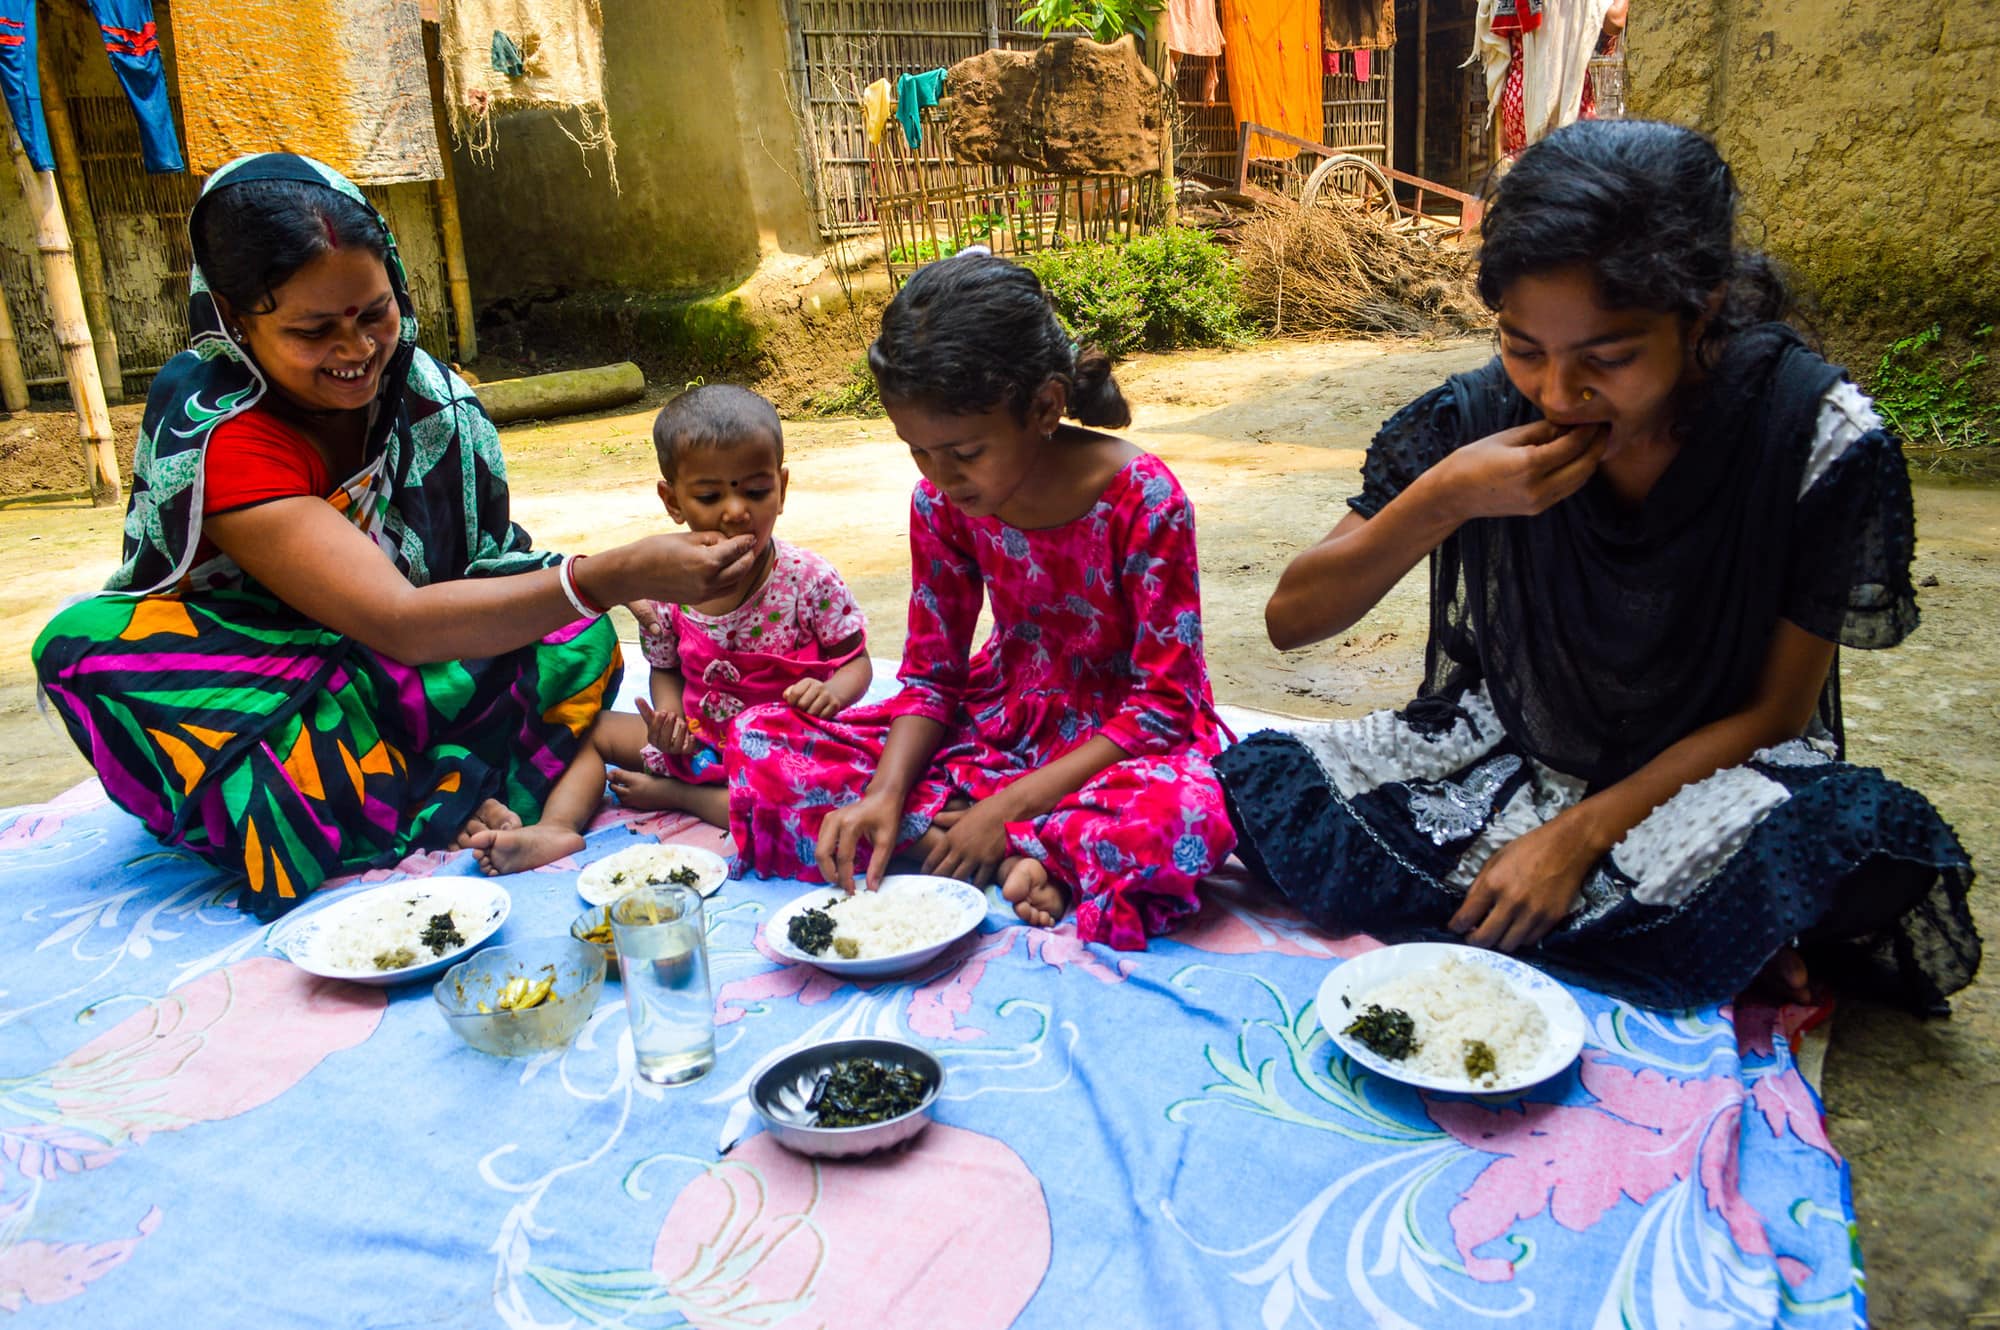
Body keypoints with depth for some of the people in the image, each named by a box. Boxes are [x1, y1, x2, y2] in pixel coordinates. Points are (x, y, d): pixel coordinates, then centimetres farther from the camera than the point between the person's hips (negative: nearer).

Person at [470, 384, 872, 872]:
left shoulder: (809, 579, -16)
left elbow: (856, 662, -7)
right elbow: (665, 670, 8)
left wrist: (832, 692, -30)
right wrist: (668, 717, -13)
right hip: (697, 740, 4)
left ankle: (668, 793, -13)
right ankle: (556, 827, -14)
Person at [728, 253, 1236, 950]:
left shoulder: (1142, 498, -23)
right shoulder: (942, 501, -9)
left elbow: (1163, 701, -19)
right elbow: (930, 677, -1)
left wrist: (1008, 806, -24)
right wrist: (884, 794, -21)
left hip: (1127, 731, -5)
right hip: (1000, 717, 6)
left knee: (1184, 815, -42)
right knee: (762, 738, -11)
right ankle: (1017, 860, -19)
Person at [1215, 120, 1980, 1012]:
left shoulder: (1819, 437, -17)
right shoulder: (1481, 416, -14)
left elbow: (1773, 711, -10)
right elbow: (1291, 619, -12)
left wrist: (1576, 835, -21)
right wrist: (1441, 503, -28)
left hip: (1707, 774, -3)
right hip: (1506, 750, 3)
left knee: (1861, 836, -36)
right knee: (1261, 781, -22)